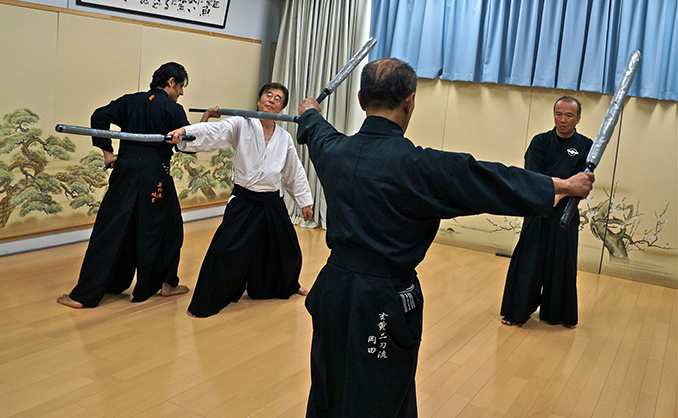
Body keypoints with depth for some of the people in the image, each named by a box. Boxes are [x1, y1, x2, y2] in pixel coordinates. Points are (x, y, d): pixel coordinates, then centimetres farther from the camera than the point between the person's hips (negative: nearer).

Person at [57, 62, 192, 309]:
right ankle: (166, 284, 25)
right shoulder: (173, 110, -4)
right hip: (156, 176, -4)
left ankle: (84, 295, 4)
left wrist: (107, 152, 4)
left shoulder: (130, 101, 9)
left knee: (110, 232, 4)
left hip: (126, 171, 4)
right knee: (167, 228, 15)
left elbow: (99, 117, 1)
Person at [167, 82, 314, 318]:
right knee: (224, 251, -15)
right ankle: (206, 303, 3)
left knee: (287, 248, 18)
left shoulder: (284, 138, 3)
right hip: (243, 201, -4)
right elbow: (214, 132, -25)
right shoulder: (241, 126, -7)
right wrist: (185, 131, -43)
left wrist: (305, 202, 18)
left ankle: (288, 286, 49)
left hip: (272, 203, 4)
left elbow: (295, 172, 13)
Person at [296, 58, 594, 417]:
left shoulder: (333, 149, -2)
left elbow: (315, 131, 23)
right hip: (383, 304, -6)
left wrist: (310, 113, 48)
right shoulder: (421, 167, -20)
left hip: (333, 288, 6)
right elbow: (498, 184, -11)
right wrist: (568, 185, 4)